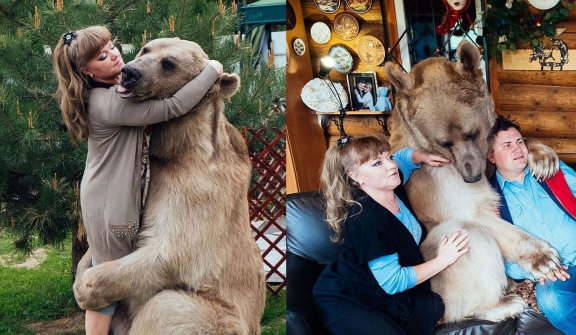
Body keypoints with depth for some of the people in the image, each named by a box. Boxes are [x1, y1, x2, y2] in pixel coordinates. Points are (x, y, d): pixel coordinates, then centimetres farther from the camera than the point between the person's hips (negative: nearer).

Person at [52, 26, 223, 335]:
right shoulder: (109, 103, -27)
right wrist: (212, 69, -21)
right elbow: (173, 107, -31)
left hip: (115, 197, 10)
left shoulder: (118, 89, 5)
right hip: (110, 204, -10)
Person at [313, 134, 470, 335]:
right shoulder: (366, 219, -30)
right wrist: (442, 260, -23)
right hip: (347, 301, -9)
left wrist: (423, 158, 2)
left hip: (380, 294, 9)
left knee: (435, 306, -6)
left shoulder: (393, 188, -4)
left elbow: (403, 156, 21)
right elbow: (393, 282, -28)